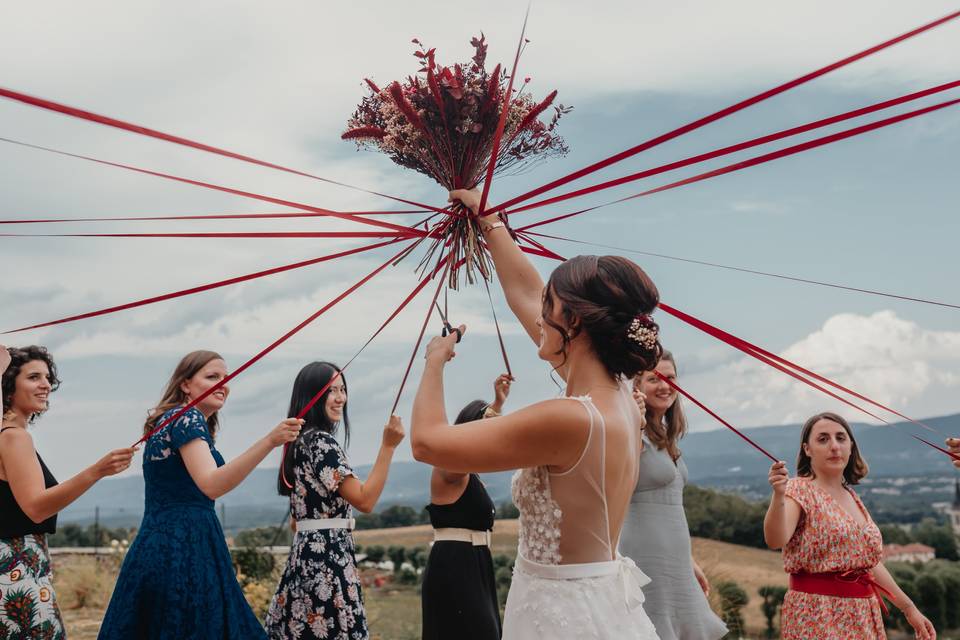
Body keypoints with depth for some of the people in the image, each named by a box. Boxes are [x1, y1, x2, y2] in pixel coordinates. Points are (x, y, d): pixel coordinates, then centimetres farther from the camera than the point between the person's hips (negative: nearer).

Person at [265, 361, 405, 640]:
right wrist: (388, 446, -16)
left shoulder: (303, 440, 17)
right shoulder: (321, 441, -13)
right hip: (328, 555, -10)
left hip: (307, 554, 10)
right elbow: (365, 500, -18)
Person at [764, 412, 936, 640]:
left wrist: (909, 608, 18)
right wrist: (778, 495, -44)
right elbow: (776, 540, -28)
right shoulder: (799, 491, -9)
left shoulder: (852, 496, 12)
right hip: (817, 618, -6)